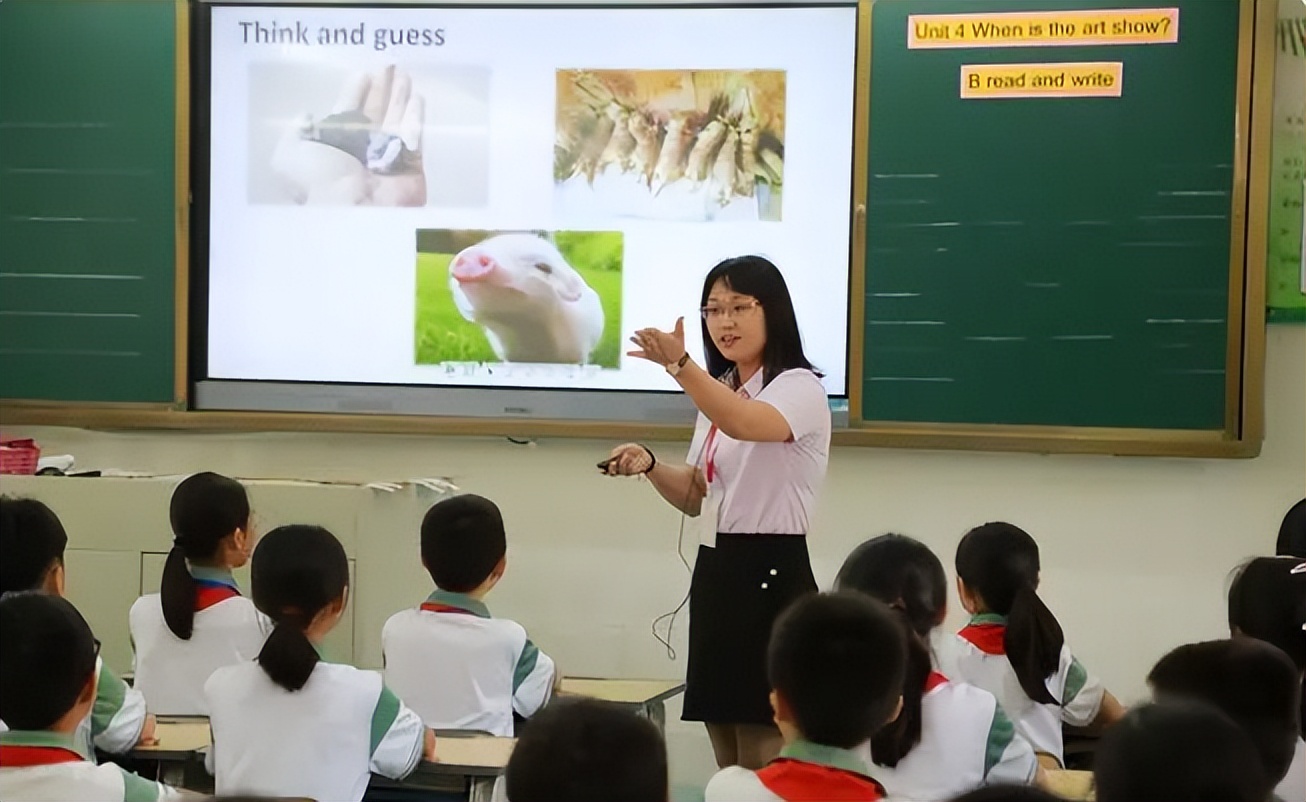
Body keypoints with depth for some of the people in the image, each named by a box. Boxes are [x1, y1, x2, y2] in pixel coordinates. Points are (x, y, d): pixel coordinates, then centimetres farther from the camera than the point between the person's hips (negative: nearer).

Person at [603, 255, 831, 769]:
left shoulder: (799, 387, -10)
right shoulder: (719, 392, 17)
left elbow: (746, 424, -34)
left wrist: (680, 365, -48)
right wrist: (651, 467, -1)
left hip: (771, 576, -9)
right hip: (715, 576, 9)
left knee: (762, 762, -7)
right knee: (729, 763, 11)